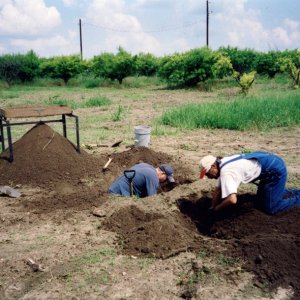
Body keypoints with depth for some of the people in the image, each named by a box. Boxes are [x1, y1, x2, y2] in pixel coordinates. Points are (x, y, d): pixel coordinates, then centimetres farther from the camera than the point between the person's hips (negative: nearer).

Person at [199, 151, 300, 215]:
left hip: (276, 169, -10)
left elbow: (232, 200, -37)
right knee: (261, 200, 22)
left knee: (270, 209, -6)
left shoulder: (226, 173, -26)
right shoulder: (222, 164, 3)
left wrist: (216, 208, -20)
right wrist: (212, 208, 8)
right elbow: (218, 190, 11)